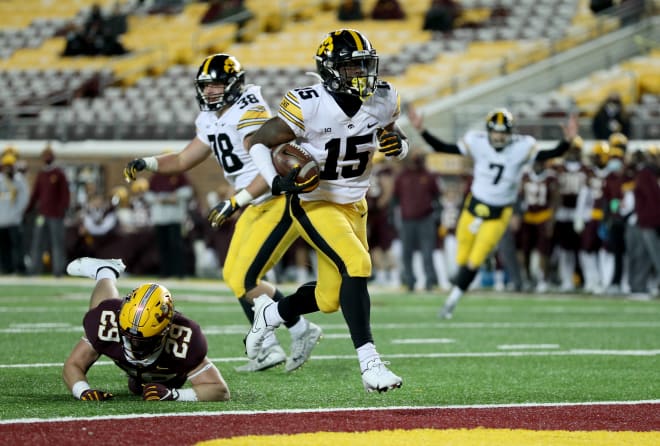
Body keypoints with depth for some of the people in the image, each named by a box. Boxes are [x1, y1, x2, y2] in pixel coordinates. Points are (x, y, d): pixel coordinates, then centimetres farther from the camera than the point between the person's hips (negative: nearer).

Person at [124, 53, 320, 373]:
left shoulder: (249, 115, -22)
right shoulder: (212, 121, 8)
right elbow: (184, 160, 19)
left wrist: (235, 202, -29)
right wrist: (147, 163, 3)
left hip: (283, 202, -10)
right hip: (257, 205, 10)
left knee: (245, 280, -13)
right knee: (233, 275, 11)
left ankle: (302, 331, 4)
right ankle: (268, 349, 17)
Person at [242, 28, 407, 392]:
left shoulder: (382, 100, -7)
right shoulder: (308, 106, -22)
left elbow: (392, 138, 11)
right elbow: (258, 143, -11)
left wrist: (397, 145, -13)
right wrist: (276, 181, -27)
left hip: (353, 205, 6)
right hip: (313, 204, -6)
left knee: (330, 298, 11)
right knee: (356, 266, -27)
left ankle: (271, 313, 40)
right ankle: (369, 363, -26)